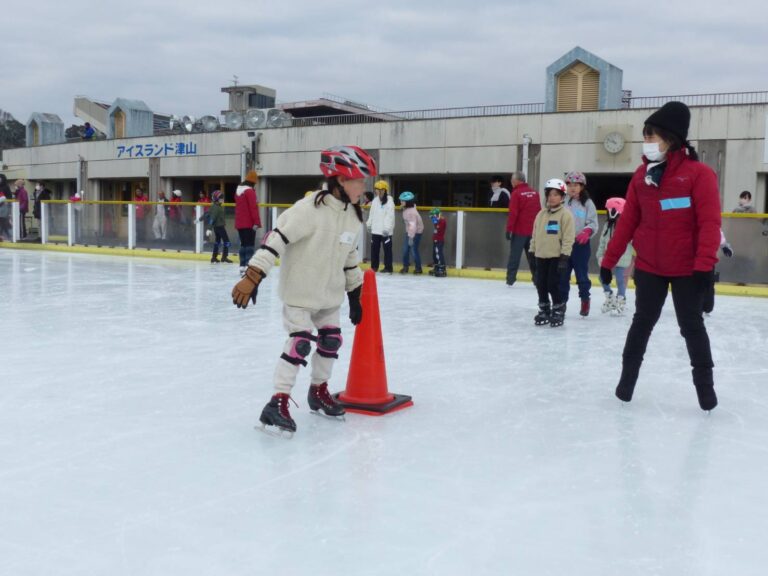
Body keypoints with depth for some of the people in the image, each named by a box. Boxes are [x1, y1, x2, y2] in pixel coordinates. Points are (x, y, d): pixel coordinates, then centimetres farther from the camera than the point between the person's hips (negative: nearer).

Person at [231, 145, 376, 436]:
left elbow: (350, 256, 13)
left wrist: (355, 293, 15)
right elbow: (277, 238, -29)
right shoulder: (309, 209, -25)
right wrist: (252, 277, -34)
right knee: (300, 342, -13)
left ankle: (319, 390, 33)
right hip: (298, 290, -8)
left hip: (329, 293, 8)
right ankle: (277, 403, -5)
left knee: (332, 339, 13)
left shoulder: (352, 216, 0)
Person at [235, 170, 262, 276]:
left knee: (243, 244, 14)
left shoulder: (238, 190, 14)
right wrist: (256, 222, -22)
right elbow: (253, 208, -21)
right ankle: (248, 266, -16)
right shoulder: (250, 191, -14)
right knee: (250, 245, -8)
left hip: (239, 223, 8)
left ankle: (242, 266, 14)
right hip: (249, 223, -8)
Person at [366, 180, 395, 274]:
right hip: (375, 230, 7)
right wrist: (369, 224, 18)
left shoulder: (389, 202, -11)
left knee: (387, 249, -2)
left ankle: (388, 268, 4)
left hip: (385, 231, -7)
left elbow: (390, 216, -16)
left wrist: (387, 228, -21)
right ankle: (374, 267, 21)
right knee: (374, 248, 11)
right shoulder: (375, 201, 10)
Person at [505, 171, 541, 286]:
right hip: (533, 231, 5)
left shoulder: (516, 193, -11)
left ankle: (510, 279, 2)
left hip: (519, 231, -5)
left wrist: (509, 229, -11)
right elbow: (539, 212, 11)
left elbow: (513, 213, -15)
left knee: (514, 255, 3)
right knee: (533, 256, 13)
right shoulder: (535, 193, 6)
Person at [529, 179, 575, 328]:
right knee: (540, 284, 9)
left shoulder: (565, 214, -9)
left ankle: (558, 311, 11)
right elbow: (535, 234, 15)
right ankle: (544, 310, 23)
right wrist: (532, 251, 13)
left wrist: (564, 256, -17)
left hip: (556, 256, -6)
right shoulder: (541, 213, 9)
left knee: (553, 284, -5)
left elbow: (568, 237, -13)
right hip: (541, 255, 6)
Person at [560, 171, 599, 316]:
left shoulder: (587, 203, -2)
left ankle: (585, 300, 21)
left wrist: (587, 232, -23)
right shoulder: (563, 202, 4)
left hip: (581, 244, -2)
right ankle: (562, 301, 18)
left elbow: (593, 223, -5)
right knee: (562, 274, 8)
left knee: (582, 274, 5)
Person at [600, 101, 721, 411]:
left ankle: (704, 381, 24)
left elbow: (709, 222, -16)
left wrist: (705, 264, -24)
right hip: (648, 267, 4)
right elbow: (628, 221, 5)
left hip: (687, 269, -3)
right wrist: (609, 260, 5)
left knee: (691, 324, 7)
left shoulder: (699, 173, -13)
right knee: (643, 321, 12)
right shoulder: (641, 174, 2)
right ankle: (627, 376, 25)